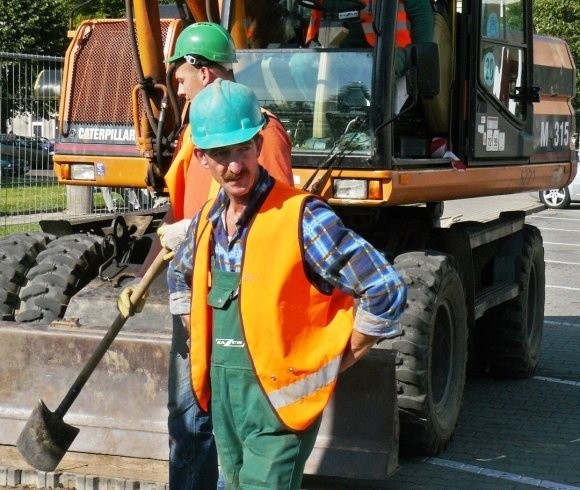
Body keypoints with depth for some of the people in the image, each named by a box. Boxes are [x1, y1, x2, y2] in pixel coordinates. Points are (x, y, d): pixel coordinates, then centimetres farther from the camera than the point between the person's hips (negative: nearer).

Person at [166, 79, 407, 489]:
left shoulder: (302, 217, -17)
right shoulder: (207, 220, 6)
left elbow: (386, 289, -20)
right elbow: (180, 276, 29)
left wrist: (333, 363, -12)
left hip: (279, 398, -7)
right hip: (222, 396, 7)